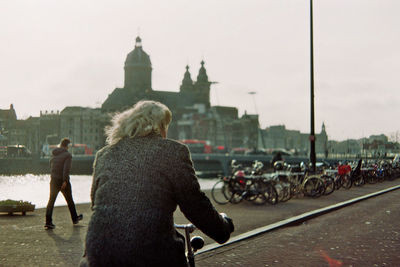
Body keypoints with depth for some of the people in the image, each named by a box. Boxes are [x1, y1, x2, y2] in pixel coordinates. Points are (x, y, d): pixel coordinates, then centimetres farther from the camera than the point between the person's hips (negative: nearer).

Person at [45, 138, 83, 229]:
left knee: (51, 201, 3)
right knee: (69, 200, 12)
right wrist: (65, 181, -24)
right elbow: (66, 168, -21)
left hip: (53, 180, 5)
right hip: (63, 181, -4)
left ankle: (48, 222, -8)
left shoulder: (53, 154, 10)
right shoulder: (67, 155, -10)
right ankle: (74, 218, 27)